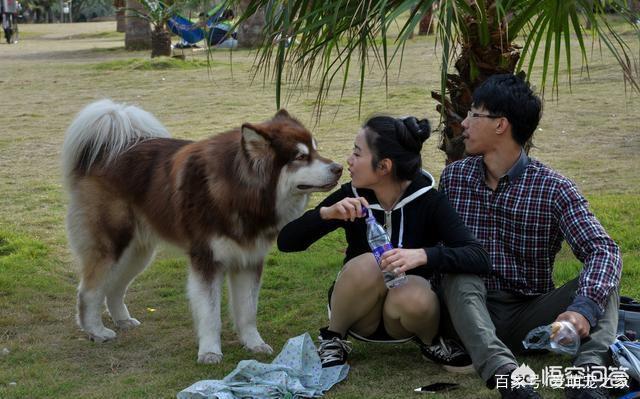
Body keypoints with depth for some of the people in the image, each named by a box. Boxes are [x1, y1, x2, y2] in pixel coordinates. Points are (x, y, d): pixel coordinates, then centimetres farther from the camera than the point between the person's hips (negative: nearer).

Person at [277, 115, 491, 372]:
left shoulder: (428, 201, -16)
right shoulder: (351, 197, -10)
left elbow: (479, 258, -28)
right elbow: (286, 242, -10)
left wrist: (423, 255, -45)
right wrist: (326, 213, -28)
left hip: (406, 316, -1)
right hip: (357, 312, 1)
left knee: (412, 298, -36)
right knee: (368, 265, -31)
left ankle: (431, 342, -2)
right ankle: (333, 338, -6)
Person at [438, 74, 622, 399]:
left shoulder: (553, 189, -8)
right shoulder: (454, 177, 4)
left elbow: (602, 250, -21)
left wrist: (584, 308, -39)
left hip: (530, 317, -1)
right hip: (474, 312, 1)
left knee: (599, 283, -22)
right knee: (460, 272, -29)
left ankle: (587, 372, -48)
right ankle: (503, 372, -49)